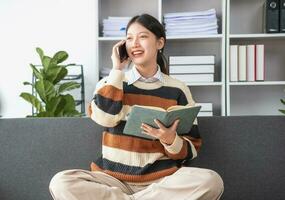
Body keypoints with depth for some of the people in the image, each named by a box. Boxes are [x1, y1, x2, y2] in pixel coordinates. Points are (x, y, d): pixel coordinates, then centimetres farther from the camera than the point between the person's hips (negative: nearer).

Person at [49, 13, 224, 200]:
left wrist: (171, 140, -17)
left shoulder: (178, 89, 5)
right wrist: (117, 69, -5)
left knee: (211, 181, -29)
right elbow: (105, 118, -13)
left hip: (162, 179, 0)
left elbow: (191, 149, 5)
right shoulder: (111, 83, 9)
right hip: (113, 179, 0)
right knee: (61, 182, -27)